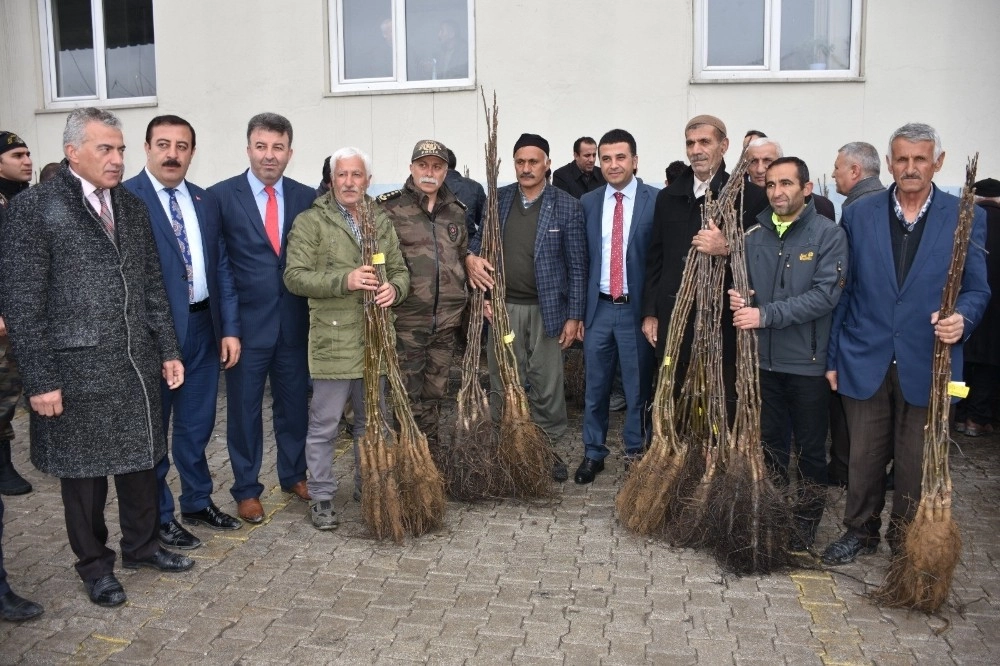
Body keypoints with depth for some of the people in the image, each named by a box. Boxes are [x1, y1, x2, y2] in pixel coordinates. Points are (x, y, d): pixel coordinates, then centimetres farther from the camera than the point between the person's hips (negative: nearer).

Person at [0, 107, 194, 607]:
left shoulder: (131, 206, 9)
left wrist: (167, 350, 10)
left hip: (137, 364, 5)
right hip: (76, 370, -5)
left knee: (140, 459, 15)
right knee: (83, 471, 10)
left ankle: (142, 545, 35)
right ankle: (94, 564, 28)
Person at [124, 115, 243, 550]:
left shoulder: (205, 202, 10)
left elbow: (221, 268, 10)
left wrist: (230, 327, 5)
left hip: (202, 328, 6)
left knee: (197, 424, 17)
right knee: (152, 429, 9)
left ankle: (198, 502, 34)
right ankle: (158, 517, 24)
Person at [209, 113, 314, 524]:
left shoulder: (307, 198, 4)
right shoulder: (221, 196, -4)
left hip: (294, 320, 3)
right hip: (247, 321, -2)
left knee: (294, 401, 15)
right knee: (244, 407, 8)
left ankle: (294, 475, 34)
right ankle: (246, 489, 23)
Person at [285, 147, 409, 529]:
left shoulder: (382, 222, 12)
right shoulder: (311, 222, -5)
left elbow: (400, 270, 14)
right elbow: (295, 276, -11)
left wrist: (394, 288, -10)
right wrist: (344, 280, -23)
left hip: (375, 340, 5)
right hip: (333, 342, -5)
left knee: (371, 422, 17)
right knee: (324, 425, 3)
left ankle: (367, 488, 33)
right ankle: (321, 498, 17)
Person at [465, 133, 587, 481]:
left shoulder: (567, 206, -2)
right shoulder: (497, 199, 6)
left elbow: (577, 265, -2)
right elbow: (478, 239, 14)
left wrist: (574, 315, -5)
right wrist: (471, 256, -10)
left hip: (546, 309, -2)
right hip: (504, 307, 3)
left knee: (547, 386, 2)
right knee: (504, 385, 8)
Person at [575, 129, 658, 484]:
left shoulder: (656, 201, -5)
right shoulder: (588, 202, 6)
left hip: (637, 309, -3)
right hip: (598, 308, 3)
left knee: (638, 387, 9)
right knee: (595, 387, 11)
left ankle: (636, 452, 26)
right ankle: (593, 453, 25)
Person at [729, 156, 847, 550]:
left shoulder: (829, 234, -8)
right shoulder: (753, 236, 5)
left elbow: (824, 296, -18)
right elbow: (743, 286, 14)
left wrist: (765, 314, -22)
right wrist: (740, 301, -10)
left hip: (808, 360, -4)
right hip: (763, 357, 4)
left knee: (810, 449, 10)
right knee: (770, 443, 16)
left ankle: (805, 523, 26)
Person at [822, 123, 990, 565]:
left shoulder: (966, 218, 0)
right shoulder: (858, 215, 2)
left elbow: (975, 289, 4)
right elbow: (844, 291, 5)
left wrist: (962, 318, -20)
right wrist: (832, 357, 5)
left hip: (927, 363, 0)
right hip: (866, 361, 1)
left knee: (916, 461, 11)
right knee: (864, 457, 11)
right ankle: (861, 532, 30)